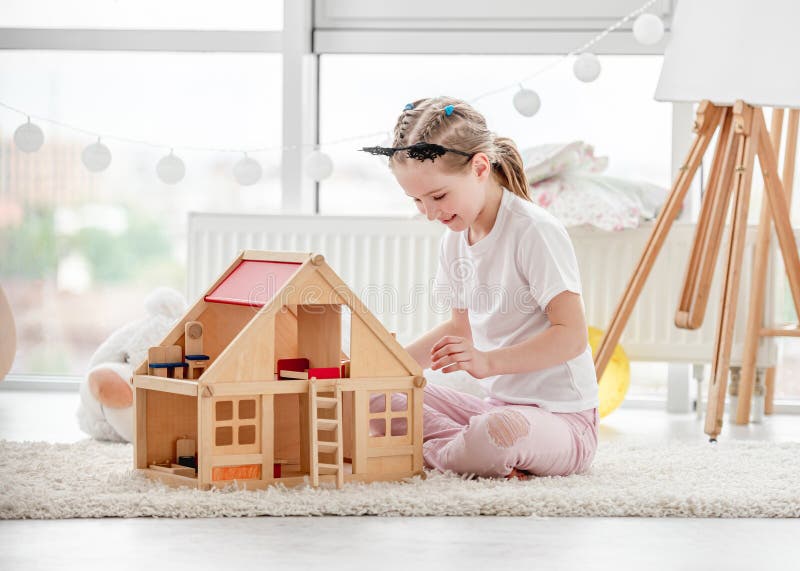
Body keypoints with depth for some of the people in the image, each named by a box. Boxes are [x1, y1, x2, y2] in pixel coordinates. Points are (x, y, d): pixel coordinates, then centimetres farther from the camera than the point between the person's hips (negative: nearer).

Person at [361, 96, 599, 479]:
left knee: (500, 430, -41)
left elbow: (571, 335, -22)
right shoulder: (454, 240, 9)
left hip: (561, 417, -8)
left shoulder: (535, 231, -17)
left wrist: (488, 362, -32)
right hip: (498, 404, 9)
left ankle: (431, 454, -11)